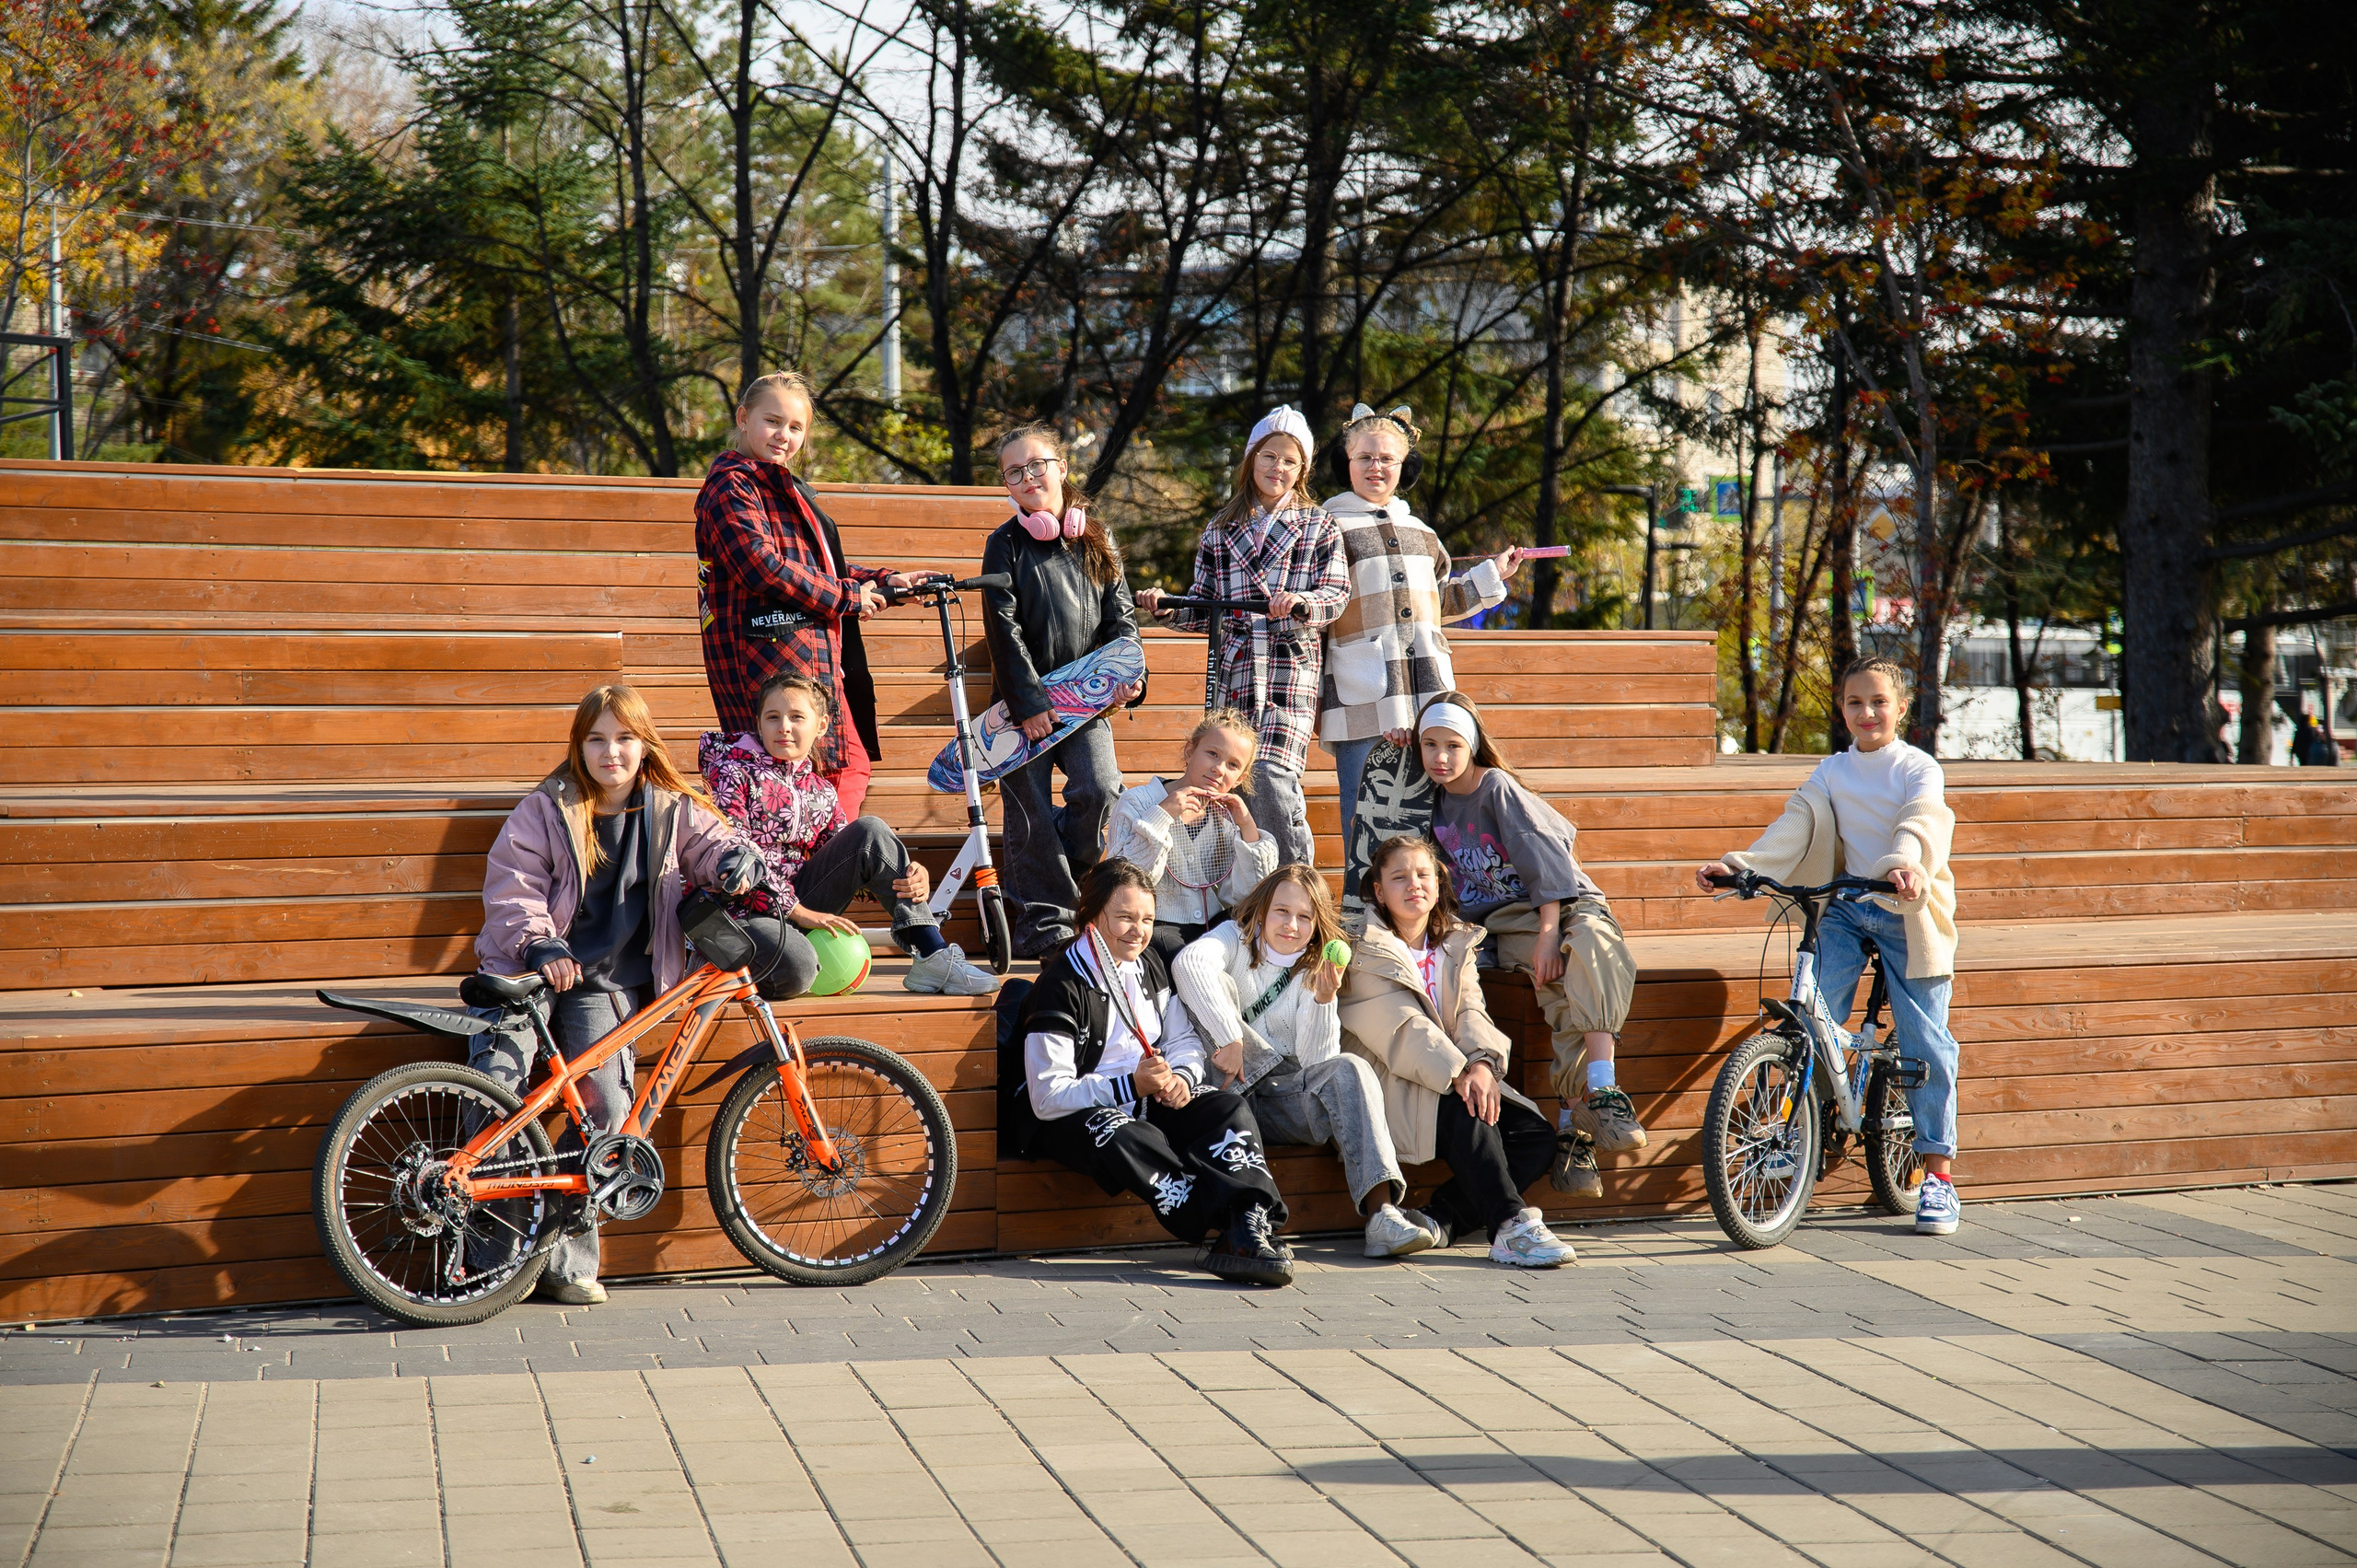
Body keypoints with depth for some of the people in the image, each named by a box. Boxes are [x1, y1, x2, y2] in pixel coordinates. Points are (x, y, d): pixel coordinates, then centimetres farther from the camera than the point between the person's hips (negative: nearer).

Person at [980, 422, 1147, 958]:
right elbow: (1004, 628, -6)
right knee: (1031, 812, -2)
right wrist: (1029, 701, -13)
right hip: (1024, 701, -2)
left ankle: (1065, 877, 12)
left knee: (1100, 788, -15)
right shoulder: (1006, 544, 0)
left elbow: (1119, 614, 11)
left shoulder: (1096, 540, 10)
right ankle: (1044, 918, 7)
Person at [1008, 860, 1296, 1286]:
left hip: (1146, 1098, 7)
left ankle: (1252, 1224, -38)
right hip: (1069, 1117, -7)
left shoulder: (1149, 964, 8)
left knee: (1228, 1106, -18)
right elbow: (1048, 1098, -20)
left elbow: (1185, 1039, 14)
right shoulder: (1061, 987, -15)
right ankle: (1231, 1227, -42)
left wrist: (1181, 1078, -11)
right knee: (1125, 1137, -39)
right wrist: (1131, 1086, -28)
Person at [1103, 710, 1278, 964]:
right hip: (1155, 928, -5)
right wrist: (1162, 815, -18)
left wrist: (1248, 827, -6)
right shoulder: (1137, 802, -2)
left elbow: (1245, 896, 2)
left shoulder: (1228, 815, 11)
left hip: (1213, 928, 5)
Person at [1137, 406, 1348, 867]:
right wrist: (1166, 609, -1)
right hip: (1234, 666, 3)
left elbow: (1337, 595, 0)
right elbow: (1205, 608, 17)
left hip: (1292, 667, -3)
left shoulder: (1318, 526, 11)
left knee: (1271, 773, -20)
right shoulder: (1222, 528, 17)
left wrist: (1301, 602, -20)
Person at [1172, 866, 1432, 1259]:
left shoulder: (1313, 973, 11)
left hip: (1282, 1101, 3)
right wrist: (1230, 1038, -30)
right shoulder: (1237, 939, 3)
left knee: (1350, 1069, -28)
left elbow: (1315, 1061, -2)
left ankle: (1381, 1213, -42)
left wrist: (1324, 1001, -18)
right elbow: (1188, 963, -24)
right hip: (1228, 1093, -3)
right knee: (1217, 983, -20)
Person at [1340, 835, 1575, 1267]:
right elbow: (1403, 1028, -15)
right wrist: (1458, 1073, -30)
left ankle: (1438, 1221, -19)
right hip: (1392, 1082, -6)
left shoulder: (1456, 945, 18)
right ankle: (1511, 1228, -35)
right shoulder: (1366, 951, -1)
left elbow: (1471, 1013, 2)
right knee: (1467, 1114, -34)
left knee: (1536, 1135, -14)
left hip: (1460, 1078, 6)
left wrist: (1483, 1062, -22)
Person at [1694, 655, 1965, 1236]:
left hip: (1907, 911, -3)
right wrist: (1739, 864, -20)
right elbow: (1792, 827, -3)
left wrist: (1904, 863, -42)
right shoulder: (1831, 772, 9)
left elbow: (1917, 825, -20)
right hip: (1844, 909, 3)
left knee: (1925, 1041, -3)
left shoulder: (1918, 769, -1)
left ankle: (1938, 1175, 6)